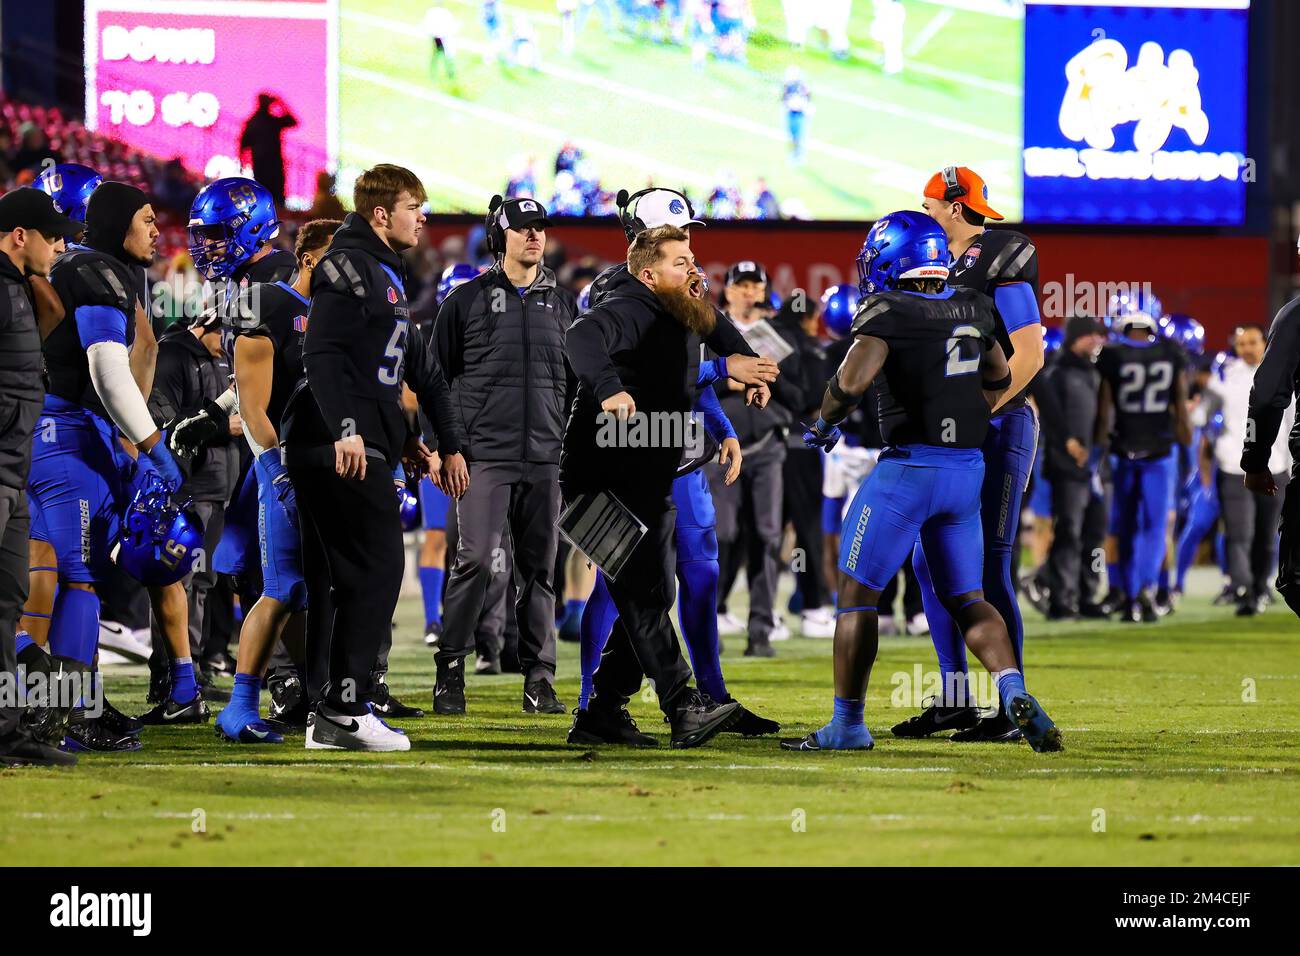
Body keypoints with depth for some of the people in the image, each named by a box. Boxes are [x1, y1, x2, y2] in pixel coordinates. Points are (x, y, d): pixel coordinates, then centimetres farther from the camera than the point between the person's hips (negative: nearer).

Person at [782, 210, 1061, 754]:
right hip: (969, 468, 6)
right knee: (966, 600, 13)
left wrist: (824, 424, -4)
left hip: (910, 465, -6)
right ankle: (1015, 694, -9)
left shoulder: (888, 311, -11)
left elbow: (852, 381, -23)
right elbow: (999, 377, 25)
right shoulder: (969, 311, 10)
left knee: (857, 593, 5)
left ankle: (848, 724, 7)